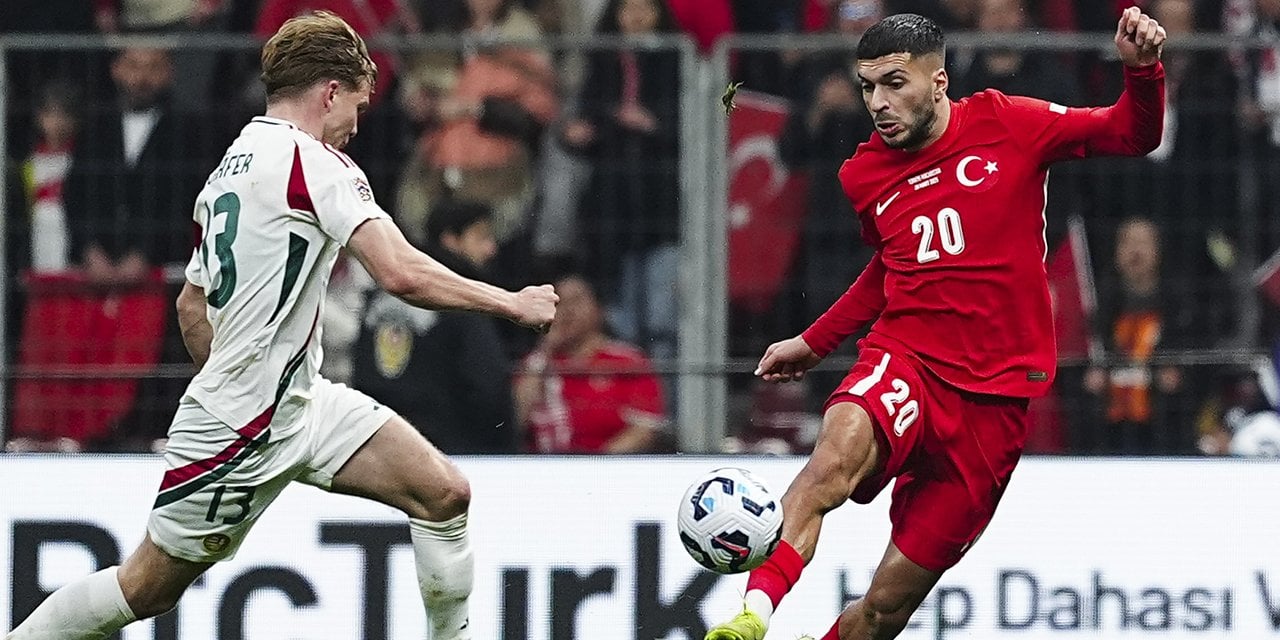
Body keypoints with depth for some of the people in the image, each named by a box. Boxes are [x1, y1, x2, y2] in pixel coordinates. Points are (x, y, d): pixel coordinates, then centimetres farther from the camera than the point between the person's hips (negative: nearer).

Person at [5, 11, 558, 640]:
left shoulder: (233, 164, 14)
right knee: (149, 587, 2)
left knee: (444, 493, -3)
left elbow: (192, 304, 22)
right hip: (242, 426, -10)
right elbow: (402, 274, -24)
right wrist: (509, 303, -14)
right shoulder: (313, 162, -14)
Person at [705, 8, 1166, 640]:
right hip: (903, 362, 1)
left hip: (993, 398, -1)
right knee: (841, 445, -37)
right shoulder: (863, 175, 10)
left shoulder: (1005, 124, 0)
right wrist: (814, 343, 26)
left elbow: (1133, 136, 5)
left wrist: (1141, 71, -13)